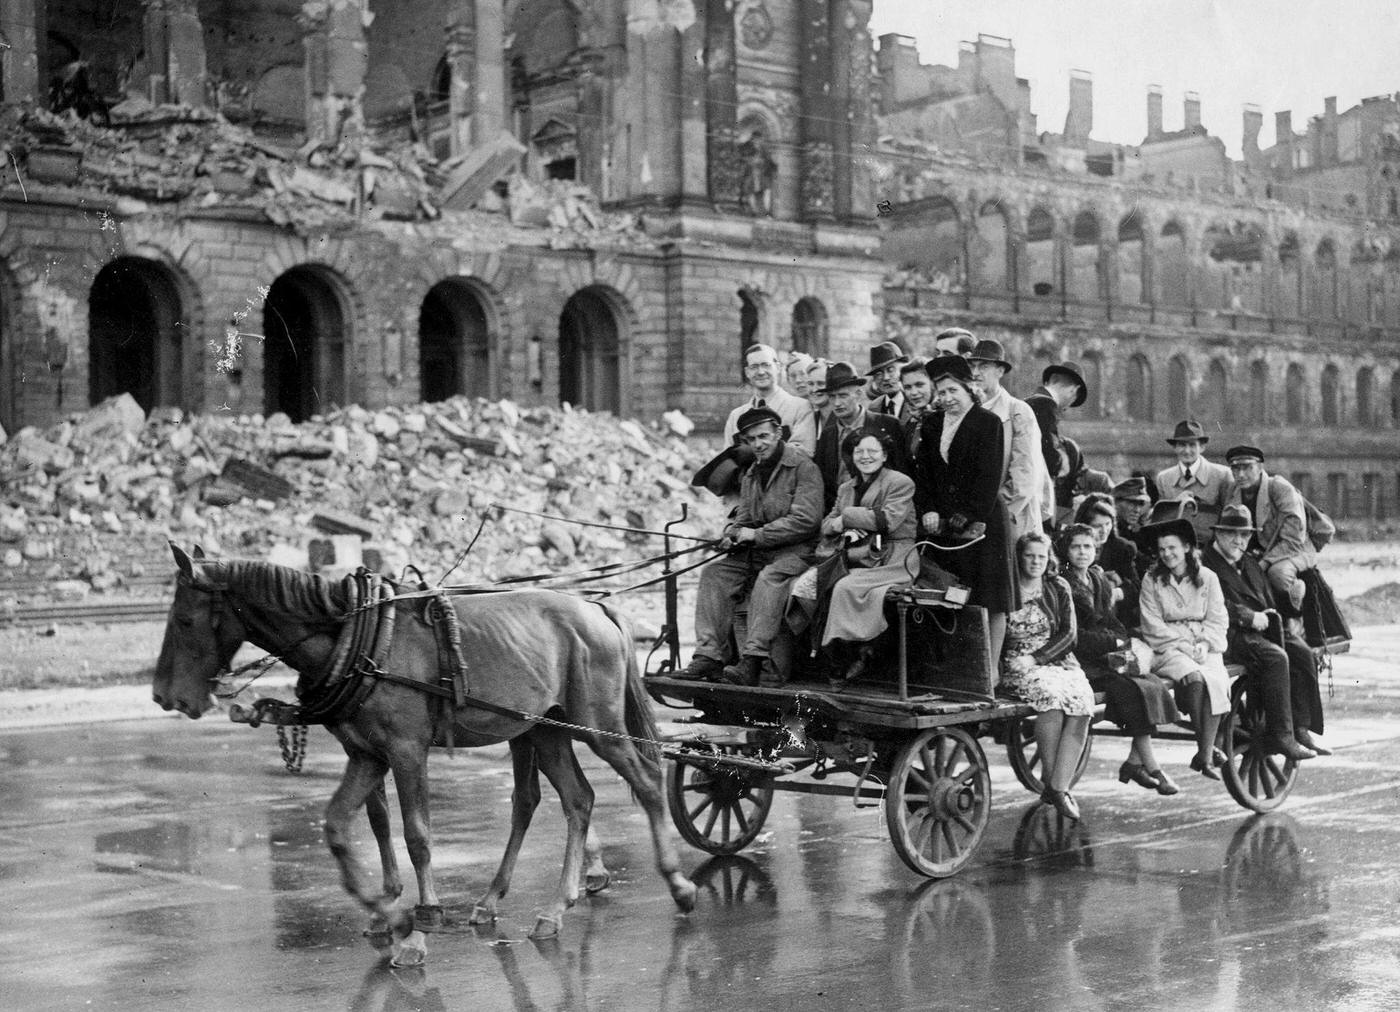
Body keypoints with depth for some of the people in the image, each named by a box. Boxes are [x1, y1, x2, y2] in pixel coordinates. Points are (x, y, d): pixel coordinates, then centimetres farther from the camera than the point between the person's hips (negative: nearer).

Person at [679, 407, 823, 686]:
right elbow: (744, 516, 21)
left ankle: (752, 661, -42)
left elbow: (806, 520, -15)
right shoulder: (751, 474, 18)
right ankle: (708, 655, -20)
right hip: (756, 550, 7)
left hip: (794, 549, -7)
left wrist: (758, 535, -15)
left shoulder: (803, 467, -6)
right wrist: (733, 533, -4)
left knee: (770, 578, -36)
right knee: (714, 572, -14)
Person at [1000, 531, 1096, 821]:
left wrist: (1037, 657, -10)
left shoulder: (1058, 588, 13)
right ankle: (1050, 781, -27)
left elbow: (1069, 634, 4)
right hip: (1017, 667, -3)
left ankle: (1058, 786, -30)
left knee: (1082, 698, -30)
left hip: (1058, 660, 3)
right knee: (1051, 691, -36)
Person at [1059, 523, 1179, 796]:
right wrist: (1115, 643, -11)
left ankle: (1134, 762, -11)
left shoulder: (1100, 581, 18)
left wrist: (1123, 647, -1)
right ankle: (1152, 769, -22)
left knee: (1154, 685, -15)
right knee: (1134, 689, -26)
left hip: (1110, 655, 7)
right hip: (1081, 661, -7)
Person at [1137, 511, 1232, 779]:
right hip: (1167, 647, -2)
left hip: (1204, 646, 2)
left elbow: (1218, 620, 7)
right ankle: (1208, 748, -20)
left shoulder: (1208, 578, 10)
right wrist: (1184, 646, -11)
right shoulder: (1151, 580, 4)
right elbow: (1153, 625, -1)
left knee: (1218, 681, -29)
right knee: (1194, 678, -32)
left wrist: (1204, 645, -10)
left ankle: (1204, 755, -26)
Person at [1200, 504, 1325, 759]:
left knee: (1301, 652, -16)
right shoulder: (1205, 564, -2)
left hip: (1260, 629, 8)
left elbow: (1269, 602, 23)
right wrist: (1250, 617, -17)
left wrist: (1268, 617, 1)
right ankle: (1280, 736, -26)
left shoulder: (1251, 564, 25)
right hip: (1230, 635, -8)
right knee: (1275, 657, -30)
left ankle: (1301, 730, -14)